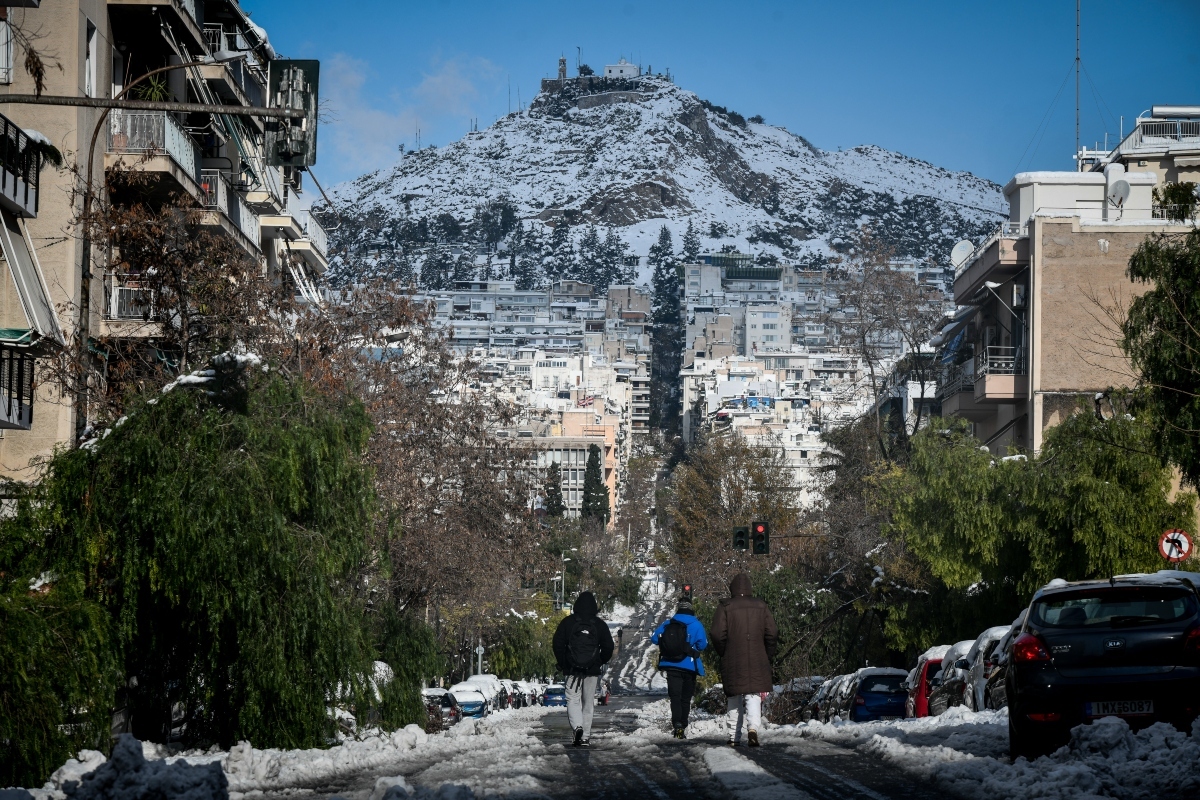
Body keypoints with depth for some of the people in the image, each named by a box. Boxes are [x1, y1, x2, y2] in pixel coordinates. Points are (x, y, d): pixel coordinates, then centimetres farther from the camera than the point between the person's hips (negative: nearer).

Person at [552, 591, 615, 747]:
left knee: (573, 700, 3)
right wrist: (600, 663, 19)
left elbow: (558, 644, -1)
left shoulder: (567, 622, -2)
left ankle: (577, 726, -23)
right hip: (592, 670, 1)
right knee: (588, 703, 9)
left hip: (572, 669, -1)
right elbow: (608, 647, 4)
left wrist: (562, 664, 11)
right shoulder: (599, 624, 1)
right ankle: (585, 737, 8)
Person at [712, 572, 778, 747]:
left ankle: (734, 737, 11)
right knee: (754, 696, -2)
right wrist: (767, 656, 12)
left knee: (735, 699, 11)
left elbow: (718, 634, -9)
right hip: (757, 663, 1)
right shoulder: (760, 606, 6)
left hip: (732, 663, -1)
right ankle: (753, 727, -26)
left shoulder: (725, 607, -1)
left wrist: (723, 654, 8)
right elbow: (772, 633, 2)